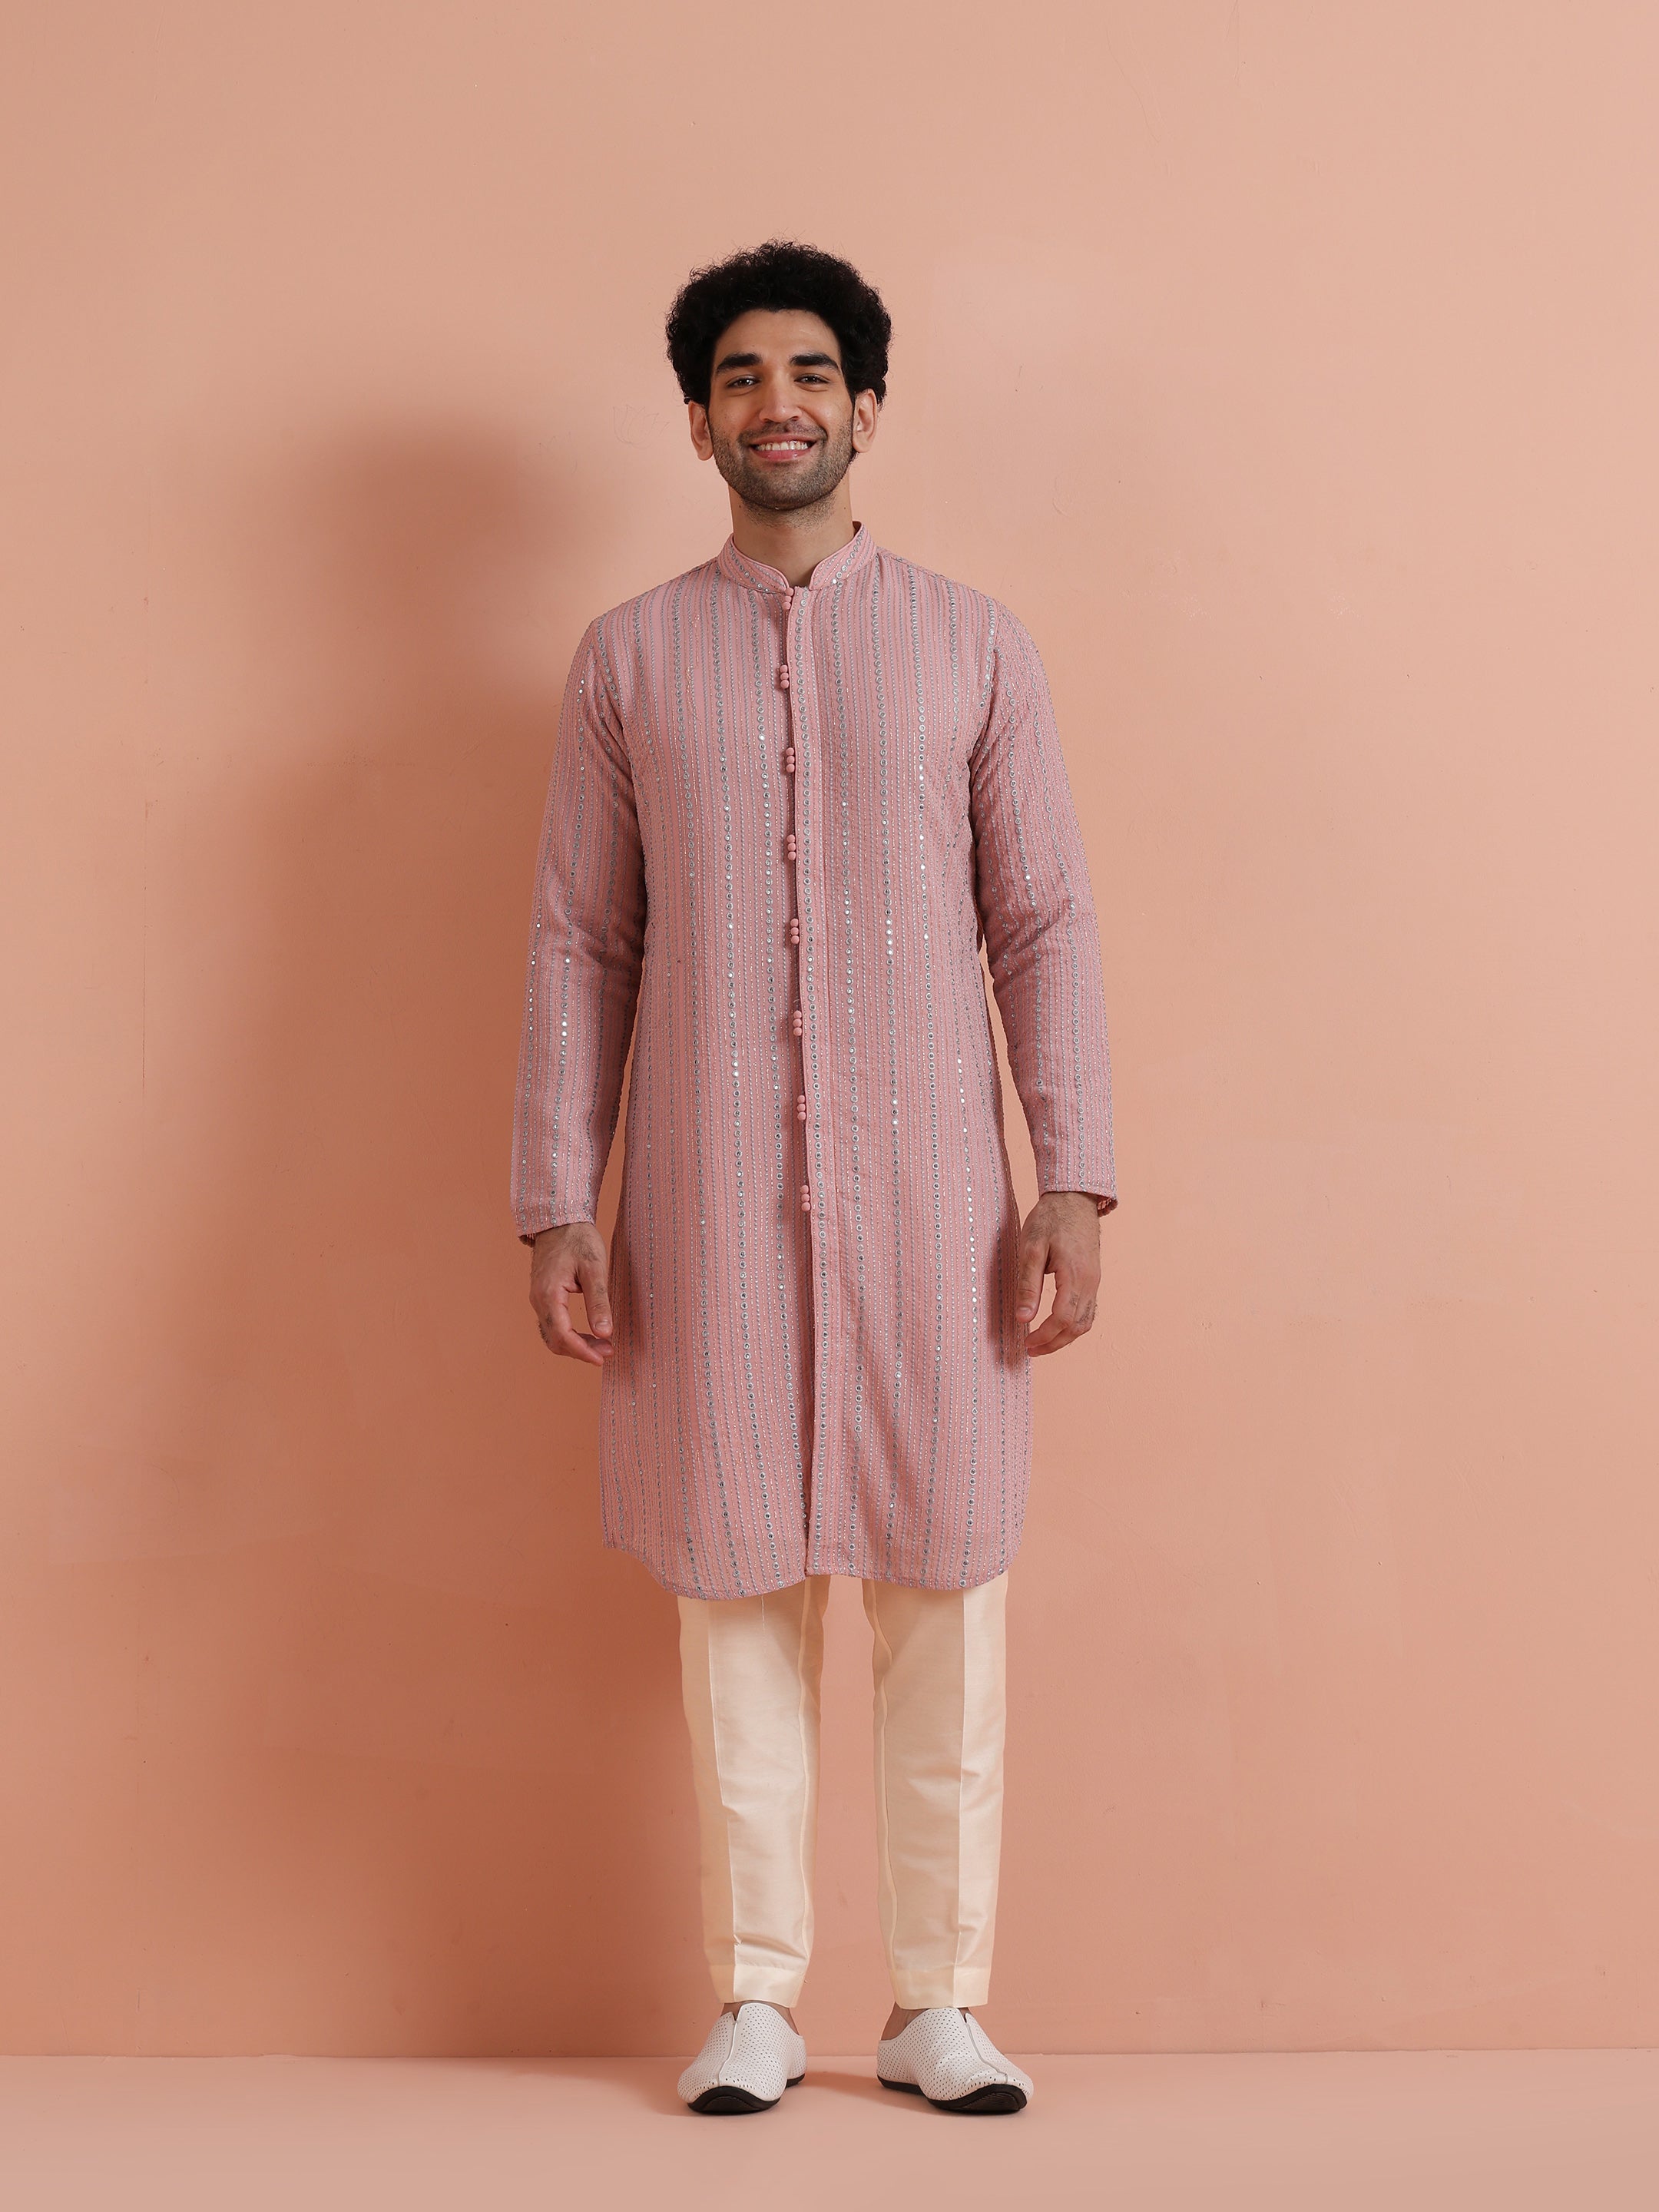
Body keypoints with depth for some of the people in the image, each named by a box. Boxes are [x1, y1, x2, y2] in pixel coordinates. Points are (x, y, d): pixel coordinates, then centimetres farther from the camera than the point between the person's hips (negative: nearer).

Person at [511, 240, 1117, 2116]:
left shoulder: (973, 648, 8)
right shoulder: (628, 659, 8)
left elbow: (1044, 924, 5)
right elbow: (578, 945, 6)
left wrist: (1073, 1182, -4)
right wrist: (556, 1208, -1)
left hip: (927, 1189, 0)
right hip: (707, 1197, 0)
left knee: (945, 1582, 2)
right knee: (735, 1579, 3)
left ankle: (939, 2003, 14)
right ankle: (754, 2001, 15)